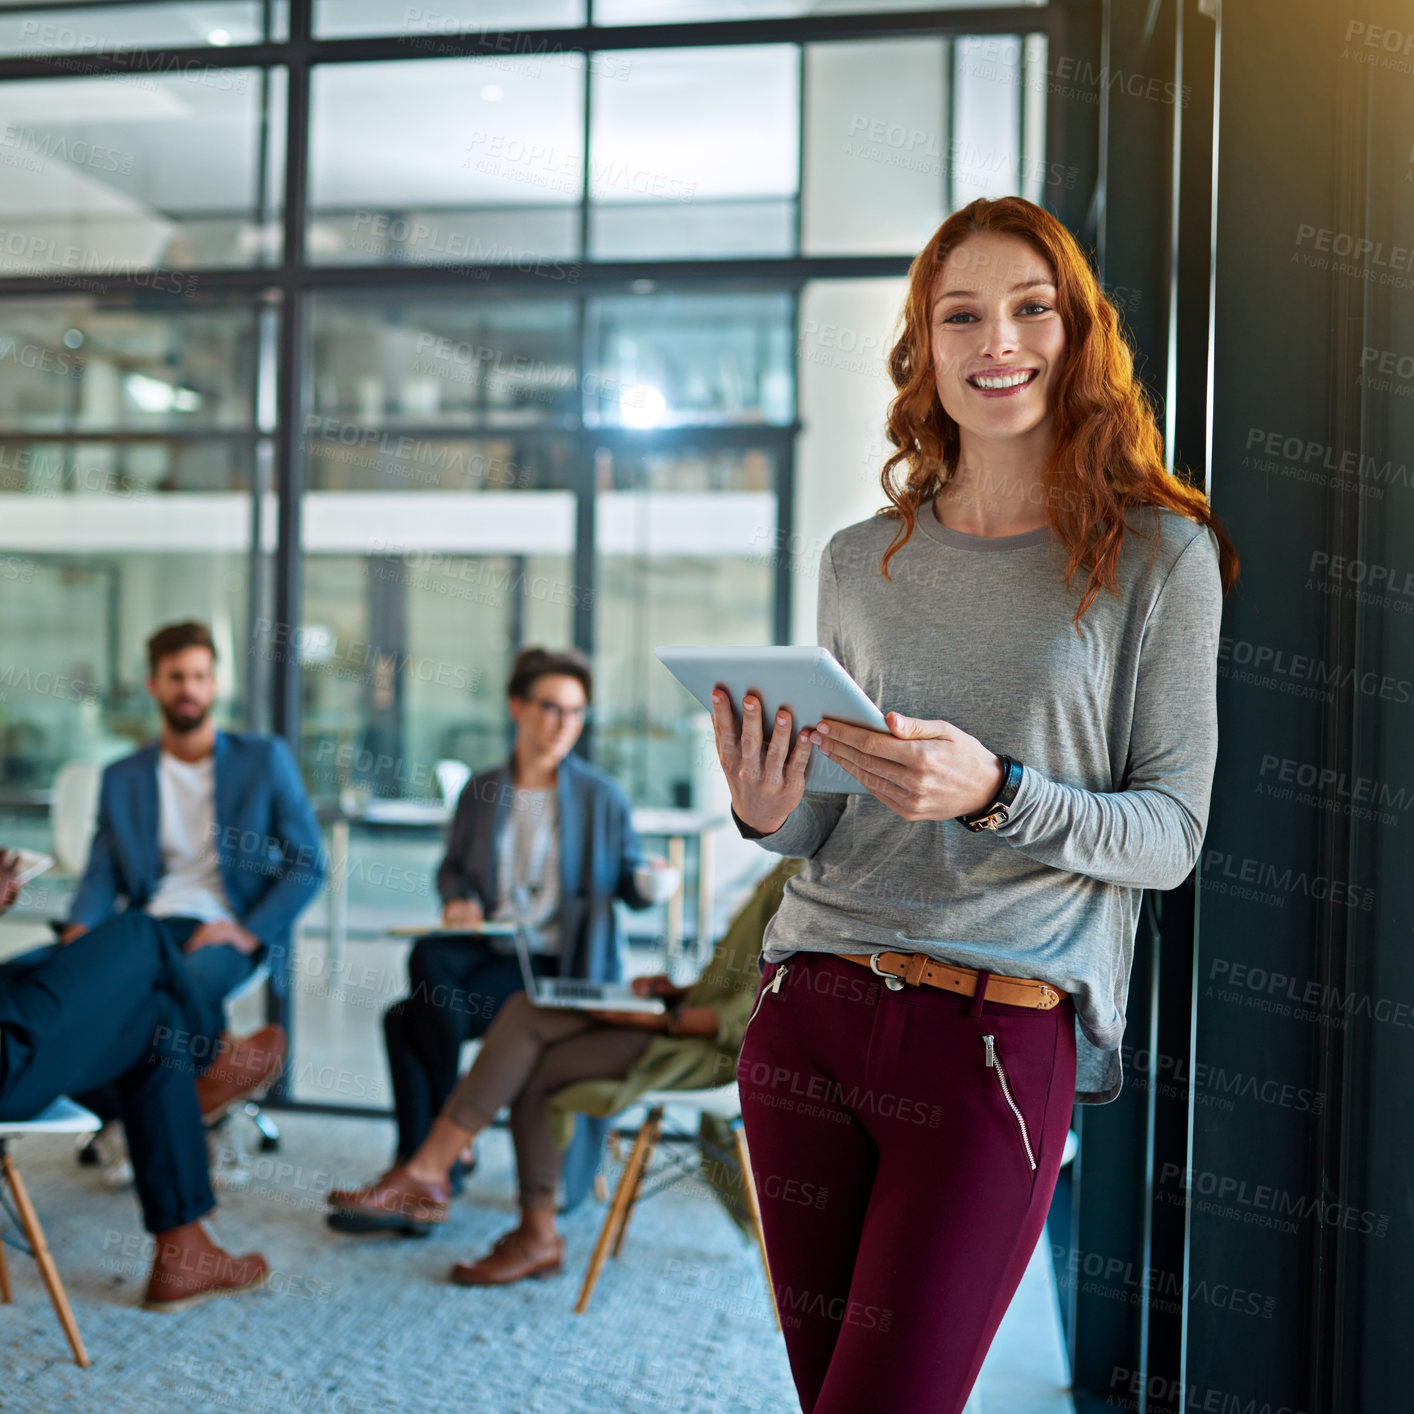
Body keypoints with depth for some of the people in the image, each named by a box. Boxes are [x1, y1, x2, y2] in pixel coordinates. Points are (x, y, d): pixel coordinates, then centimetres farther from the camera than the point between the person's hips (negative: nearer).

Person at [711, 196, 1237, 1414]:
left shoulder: (1157, 552, 0)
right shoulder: (861, 562, 11)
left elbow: (1172, 834, -2)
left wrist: (996, 796, -19)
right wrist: (771, 816, -7)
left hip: (1000, 1035, -4)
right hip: (808, 1011, 4)